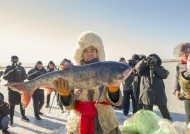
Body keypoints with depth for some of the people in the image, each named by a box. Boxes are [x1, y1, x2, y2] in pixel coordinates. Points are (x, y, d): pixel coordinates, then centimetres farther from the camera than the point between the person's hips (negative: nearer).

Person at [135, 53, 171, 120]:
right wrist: (144, 61, -29)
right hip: (147, 94, -1)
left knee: (165, 112, 15)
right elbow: (137, 67, -13)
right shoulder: (144, 68, 7)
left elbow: (165, 74, -10)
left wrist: (154, 67, -16)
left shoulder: (160, 68, 9)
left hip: (159, 94, 1)